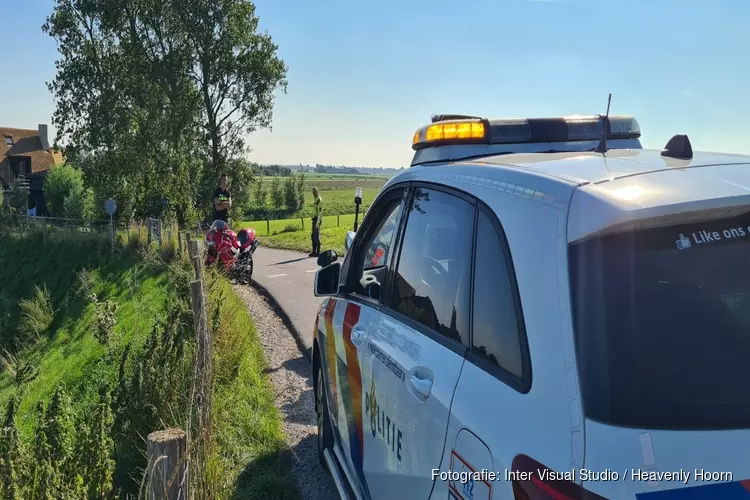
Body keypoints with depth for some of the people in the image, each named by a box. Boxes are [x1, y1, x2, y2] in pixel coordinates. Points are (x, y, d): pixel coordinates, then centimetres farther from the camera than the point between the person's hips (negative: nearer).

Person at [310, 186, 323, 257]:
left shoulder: (319, 200, -15)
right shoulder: (315, 199, 16)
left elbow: (320, 211, -21)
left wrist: (318, 222, -25)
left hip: (317, 219, -10)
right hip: (314, 219, 10)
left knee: (317, 236, -8)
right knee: (313, 236, 12)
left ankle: (318, 252, -3)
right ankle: (314, 251, 18)